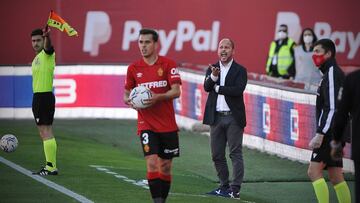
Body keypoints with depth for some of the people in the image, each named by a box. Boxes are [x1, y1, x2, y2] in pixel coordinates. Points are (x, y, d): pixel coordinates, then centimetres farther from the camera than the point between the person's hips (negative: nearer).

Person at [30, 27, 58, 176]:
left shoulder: (47, 54, -10)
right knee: (43, 133, 11)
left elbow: (48, 46, -34)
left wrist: (47, 36, -55)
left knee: (46, 132, -12)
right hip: (38, 96, 10)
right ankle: (50, 166, 15)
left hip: (45, 96, -10)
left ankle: (51, 166, -13)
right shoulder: (36, 58, 19)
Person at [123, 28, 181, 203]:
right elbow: (127, 93, 15)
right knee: (152, 163, -16)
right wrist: (129, 100, -8)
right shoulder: (133, 68, 6)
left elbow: (176, 91, -8)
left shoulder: (168, 64, 0)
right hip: (146, 125, 0)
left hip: (168, 125, 0)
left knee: (165, 167, 7)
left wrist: (158, 97, -24)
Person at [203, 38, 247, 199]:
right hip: (216, 117, 5)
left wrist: (217, 88, -10)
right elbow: (206, 87, -6)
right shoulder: (212, 69, 10)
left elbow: (238, 90, -16)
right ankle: (224, 186, 22)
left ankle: (235, 189, -5)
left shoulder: (240, 70, -1)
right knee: (217, 155, 10)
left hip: (233, 118, -5)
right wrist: (213, 77, -25)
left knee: (235, 154, -5)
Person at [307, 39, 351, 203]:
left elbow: (332, 108, -20)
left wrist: (320, 134, -23)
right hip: (335, 134, 10)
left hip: (330, 133, -10)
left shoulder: (332, 74, -12)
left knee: (314, 171, -13)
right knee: (336, 177, 9)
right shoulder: (333, 73, 18)